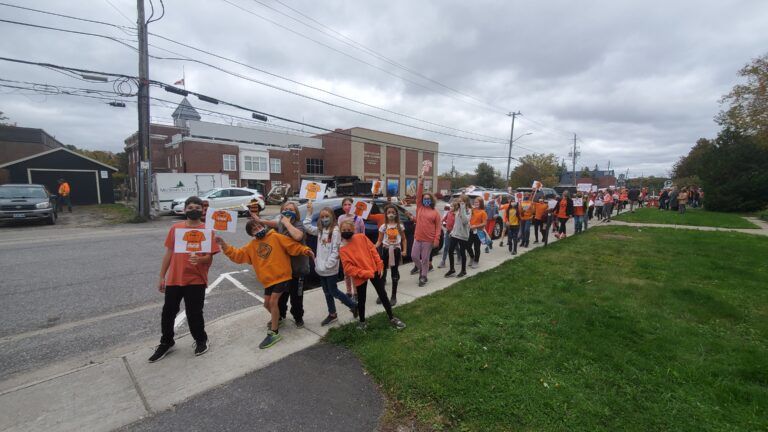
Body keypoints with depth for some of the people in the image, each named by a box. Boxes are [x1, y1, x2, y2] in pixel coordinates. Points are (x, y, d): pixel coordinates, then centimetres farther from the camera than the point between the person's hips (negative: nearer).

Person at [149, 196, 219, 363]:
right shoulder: (175, 228, 5)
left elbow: (210, 257, -7)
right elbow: (168, 253, 10)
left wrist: (200, 259, -30)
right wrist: (162, 277, 10)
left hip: (196, 280, -4)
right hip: (173, 279, 4)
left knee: (194, 313, 5)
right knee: (168, 312, 14)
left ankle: (201, 340, 29)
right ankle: (166, 342, 37)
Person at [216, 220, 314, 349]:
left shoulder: (276, 237, -7)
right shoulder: (251, 246, 10)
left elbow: (293, 245, -12)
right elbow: (237, 255, 6)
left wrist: (305, 250, -27)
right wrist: (224, 245, -5)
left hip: (282, 276, -6)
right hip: (268, 279, 6)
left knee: (273, 301, -12)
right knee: (267, 304, 16)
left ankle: (274, 333, -2)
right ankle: (276, 319, 46)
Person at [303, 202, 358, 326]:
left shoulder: (335, 231, -15)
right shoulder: (320, 230, 7)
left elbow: (336, 250, -17)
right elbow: (307, 227, 8)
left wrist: (328, 265, -19)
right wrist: (309, 213, 2)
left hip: (331, 269, -7)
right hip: (321, 268, 7)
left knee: (333, 291, 3)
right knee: (327, 292, 16)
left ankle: (354, 305, 21)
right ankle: (332, 314, 31)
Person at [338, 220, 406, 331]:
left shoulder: (361, 237, -2)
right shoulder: (343, 249, -10)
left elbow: (372, 249, 3)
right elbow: (348, 268, -14)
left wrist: (380, 265, -2)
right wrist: (364, 273, -19)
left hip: (374, 271, 2)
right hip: (360, 277, -2)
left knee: (383, 294, 9)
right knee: (361, 300, 12)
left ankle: (392, 318, 25)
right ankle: (362, 322, 34)